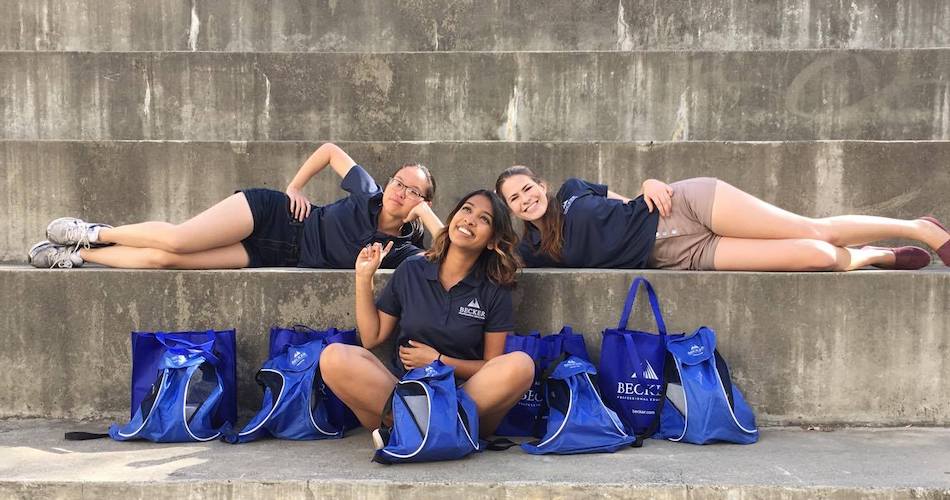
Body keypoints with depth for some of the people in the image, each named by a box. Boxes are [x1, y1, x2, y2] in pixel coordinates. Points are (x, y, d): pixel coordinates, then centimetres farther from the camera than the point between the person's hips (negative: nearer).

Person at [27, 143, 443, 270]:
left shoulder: (400, 251, -6)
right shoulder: (368, 193, -4)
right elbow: (330, 149, 11)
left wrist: (427, 213, -19)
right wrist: (294, 187, 4)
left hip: (273, 255, 0)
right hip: (271, 214, 0)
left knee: (163, 258, -11)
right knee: (174, 240, -20)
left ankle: (77, 254, 11)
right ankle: (95, 233, 11)